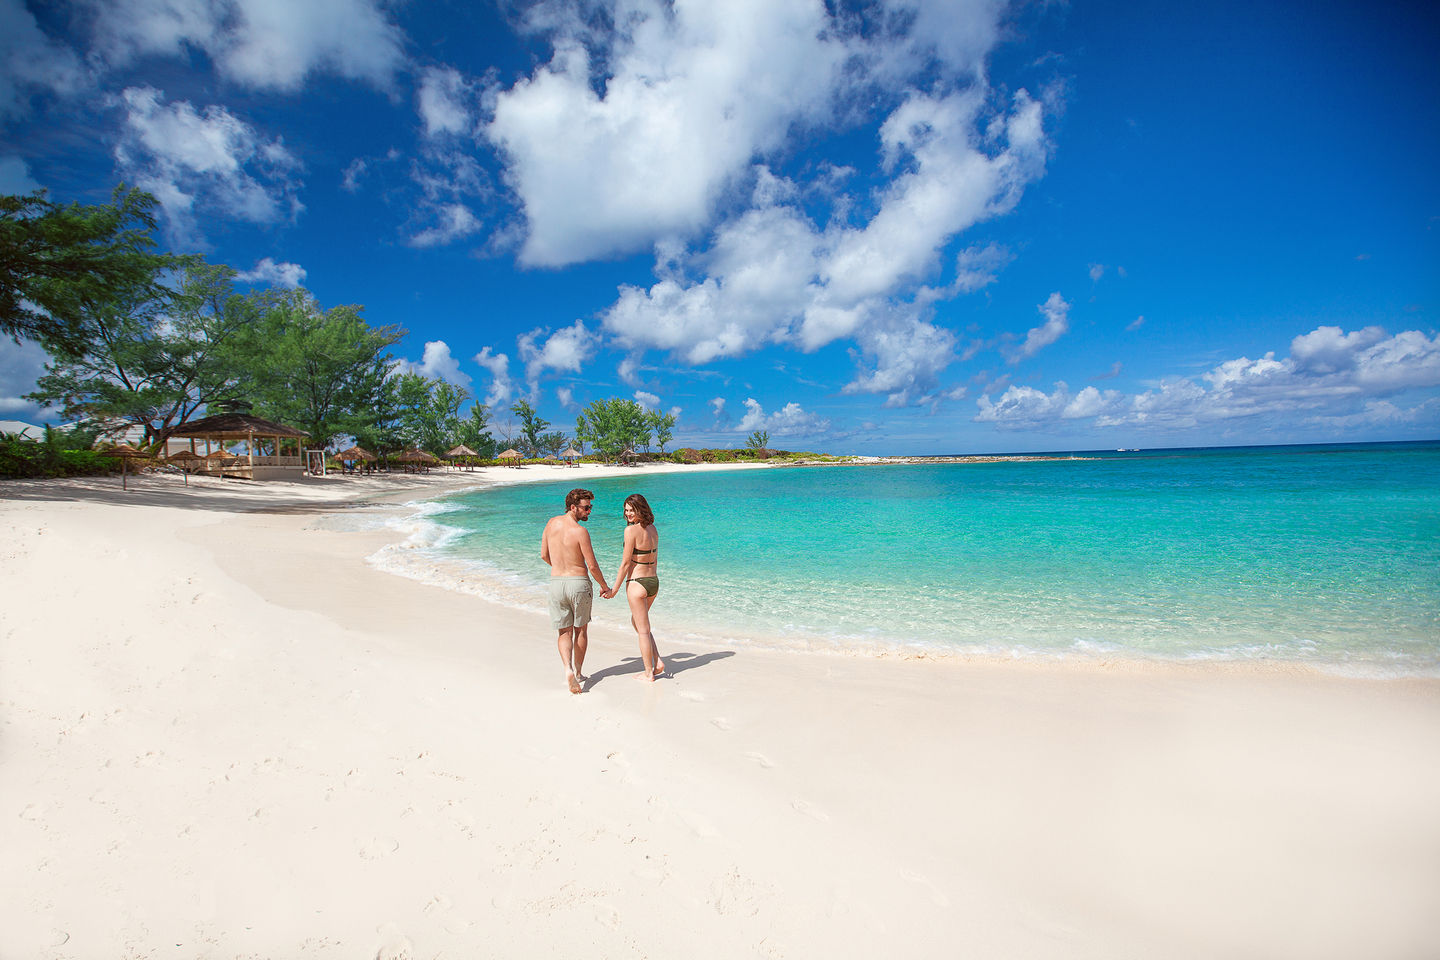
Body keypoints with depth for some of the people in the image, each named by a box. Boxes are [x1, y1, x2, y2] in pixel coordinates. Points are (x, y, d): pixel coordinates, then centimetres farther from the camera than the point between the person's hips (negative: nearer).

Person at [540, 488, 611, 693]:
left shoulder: (552, 523, 1)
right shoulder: (580, 531, -16)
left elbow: (544, 555, 11)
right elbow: (592, 565, -14)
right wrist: (604, 586, 2)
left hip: (556, 582, 4)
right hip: (579, 583, -4)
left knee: (564, 632, 11)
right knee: (581, 630, 16)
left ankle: (568, 669, -11)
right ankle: (578, 673, 24)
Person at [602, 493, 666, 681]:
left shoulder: (631, 530, -17)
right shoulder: (652, 528, 6)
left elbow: (625, 563, -16)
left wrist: (614, 589, -8)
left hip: (637, 584, -8)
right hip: (654, 582, 8)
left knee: (643, 629, 6)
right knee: (636, 622, 25)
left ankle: (649, 673, 18)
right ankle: (658, 662, 19)